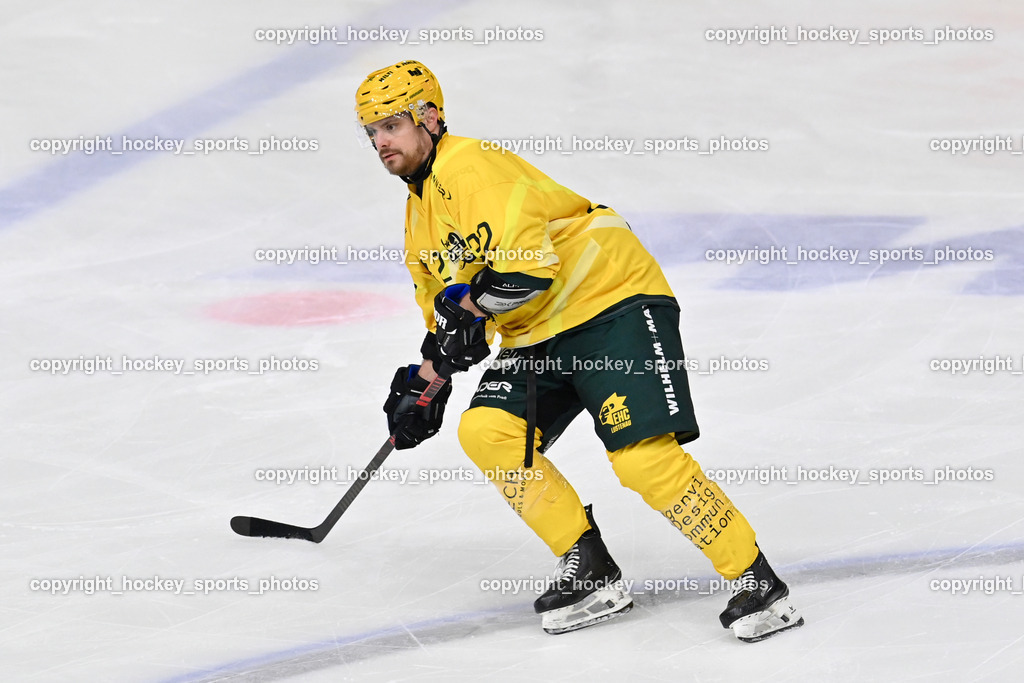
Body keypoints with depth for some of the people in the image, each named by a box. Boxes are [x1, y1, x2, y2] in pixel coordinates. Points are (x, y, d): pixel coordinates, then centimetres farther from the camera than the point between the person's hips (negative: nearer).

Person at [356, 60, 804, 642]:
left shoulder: (468, 166, -15)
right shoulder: (420, 216, 18)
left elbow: (528, 260, -26)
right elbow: (446, 315, 26)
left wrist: (469, 303, -18)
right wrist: (424, 383, 14)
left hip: (614, 302, -10)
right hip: (537, 336, 10)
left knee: (643, 457, -21)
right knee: (486, 431, -11)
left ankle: (759, 583, -12)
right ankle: (591, 573, -4)